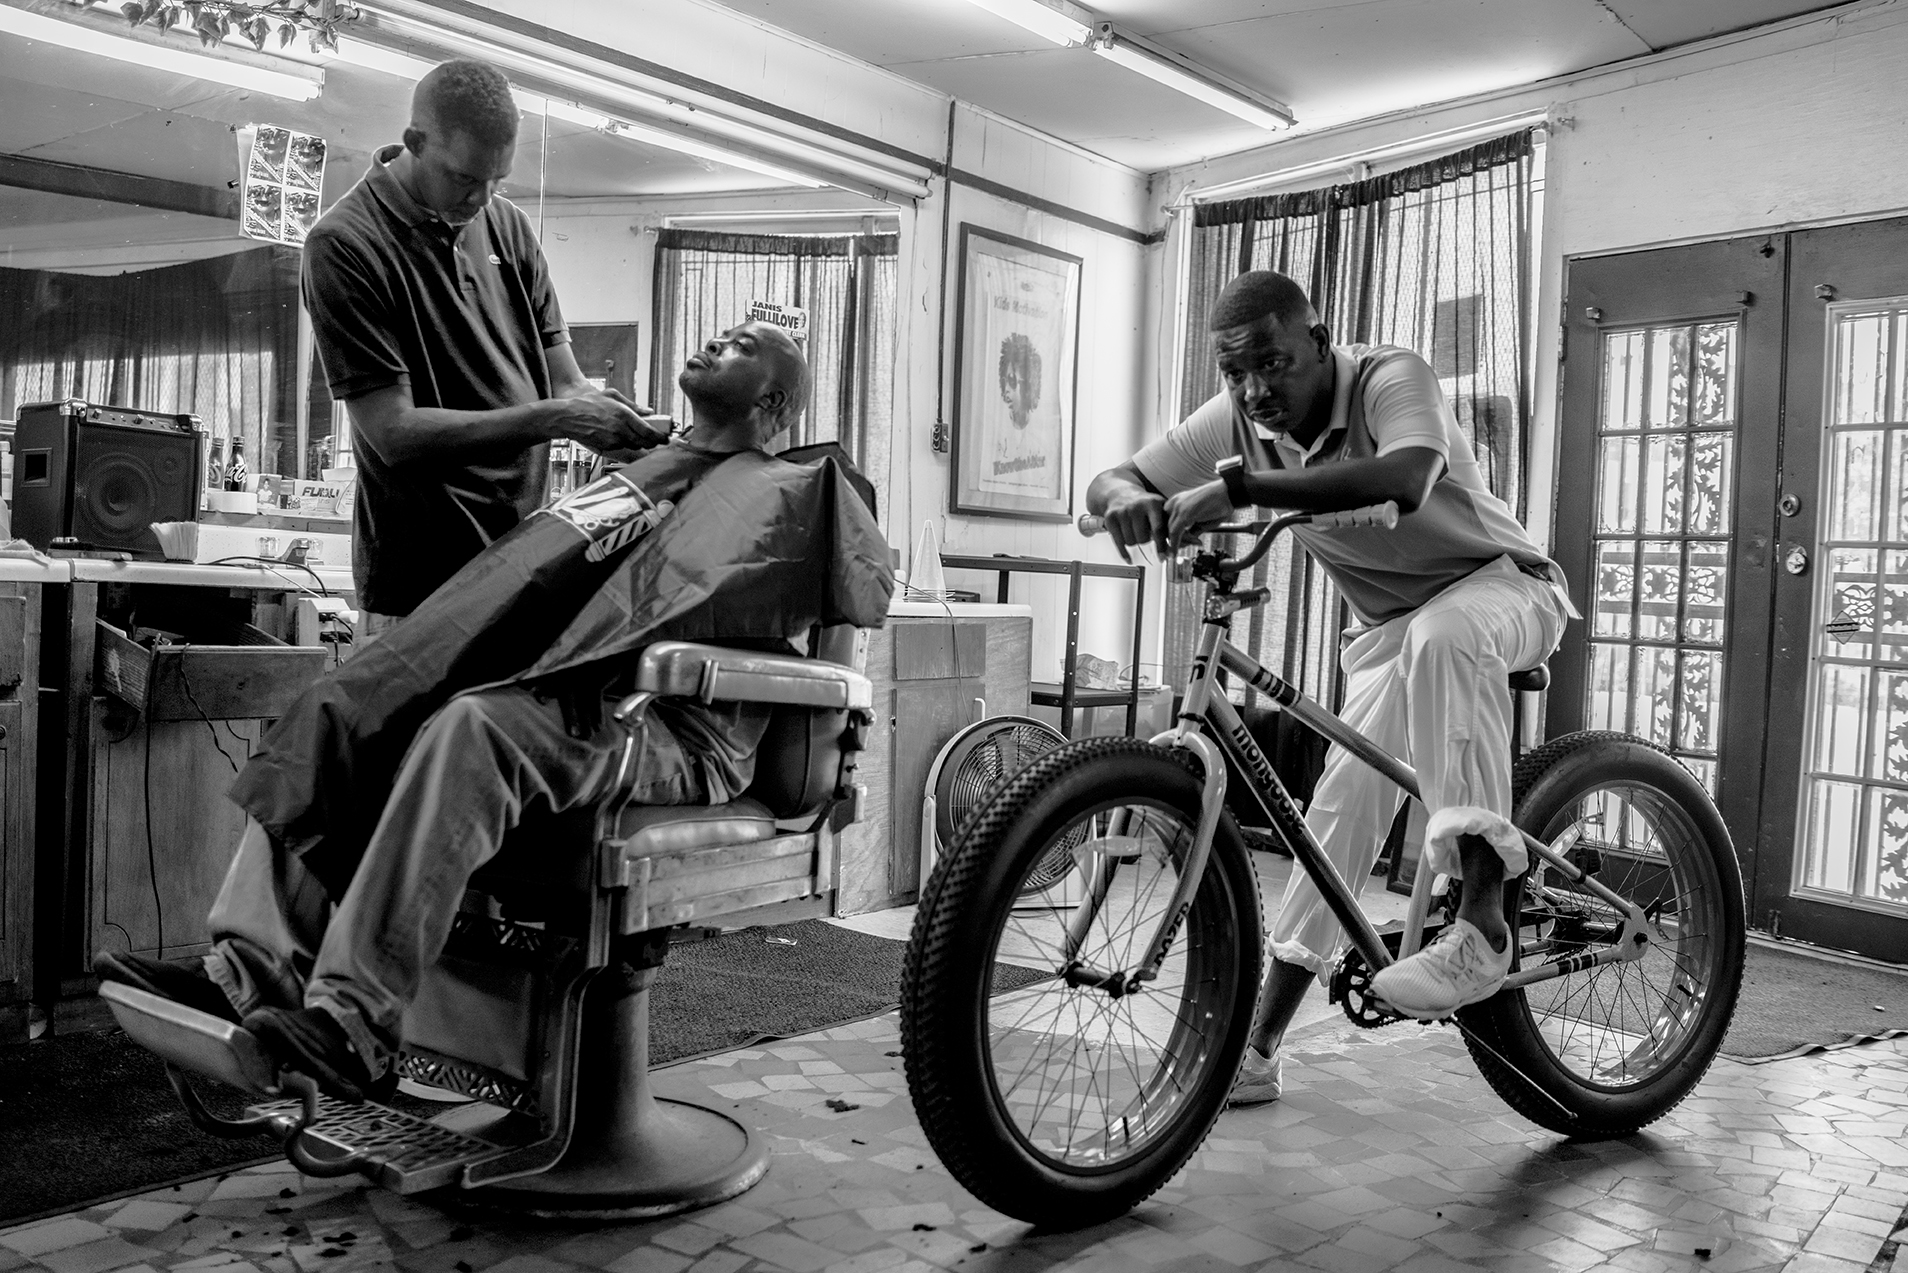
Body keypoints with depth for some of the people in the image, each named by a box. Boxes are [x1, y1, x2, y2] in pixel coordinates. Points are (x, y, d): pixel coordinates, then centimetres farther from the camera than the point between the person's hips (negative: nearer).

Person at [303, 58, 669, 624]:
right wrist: (554, 419, -23)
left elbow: (563, 380, 10)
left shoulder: (508, 224, 10)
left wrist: (593, 406, -14)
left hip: (530, 556, 5)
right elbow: (394, 433, -16)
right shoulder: (345, 245, -9)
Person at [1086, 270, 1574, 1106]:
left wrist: (1237, 487, -53)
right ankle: (1258, 1050, 3)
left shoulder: (1391, 380, -26)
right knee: (1343, 803, -5)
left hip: (1499, 585, -5)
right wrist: (1132, 500, -35)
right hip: (1390, 625, 5)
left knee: (1442, 636, -41)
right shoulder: (1235, 421, -10)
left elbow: (1403, 480, -48)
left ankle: (1482, 924, -40)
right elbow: (1112, 480, -9)